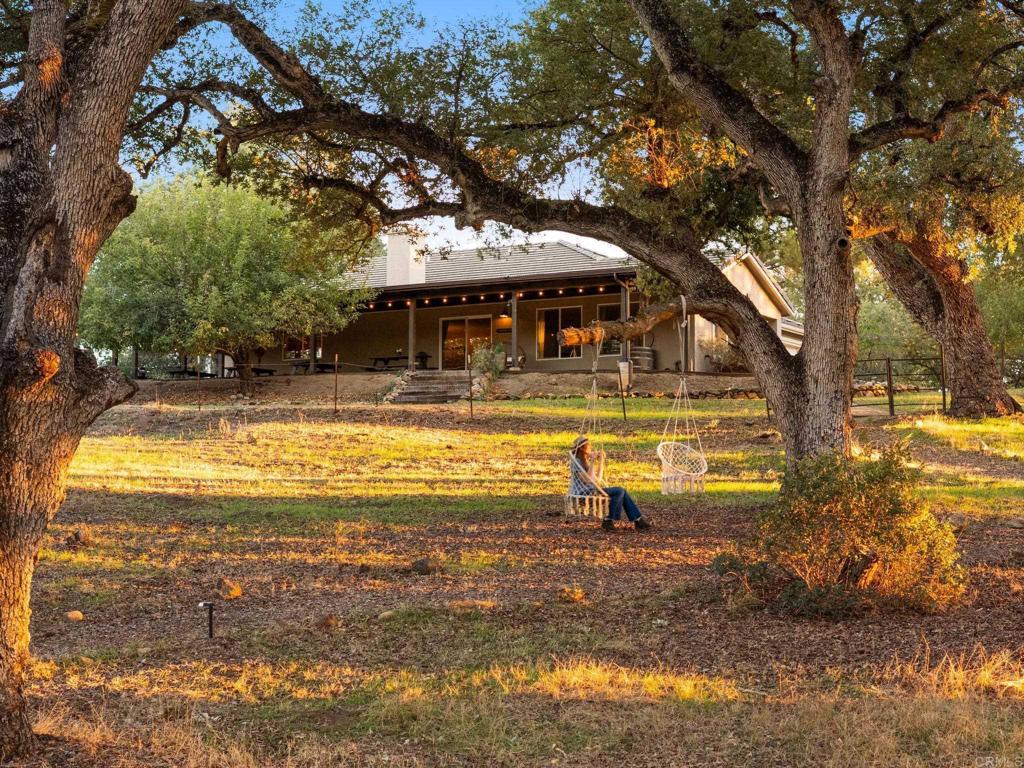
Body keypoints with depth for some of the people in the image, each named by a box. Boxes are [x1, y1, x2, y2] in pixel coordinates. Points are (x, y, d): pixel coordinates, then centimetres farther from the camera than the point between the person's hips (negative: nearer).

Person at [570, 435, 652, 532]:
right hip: (584, 493, -9)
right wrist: (592, 463, -18)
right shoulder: (577, 462, -12)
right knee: (619, 491, -18)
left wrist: (601, 461, 5)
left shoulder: (587, 460, 15)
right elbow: (589, 480, -21)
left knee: (622, 491, -6)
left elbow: (597, 478, 11)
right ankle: (608, 521, -11)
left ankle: (638, 520, -9)